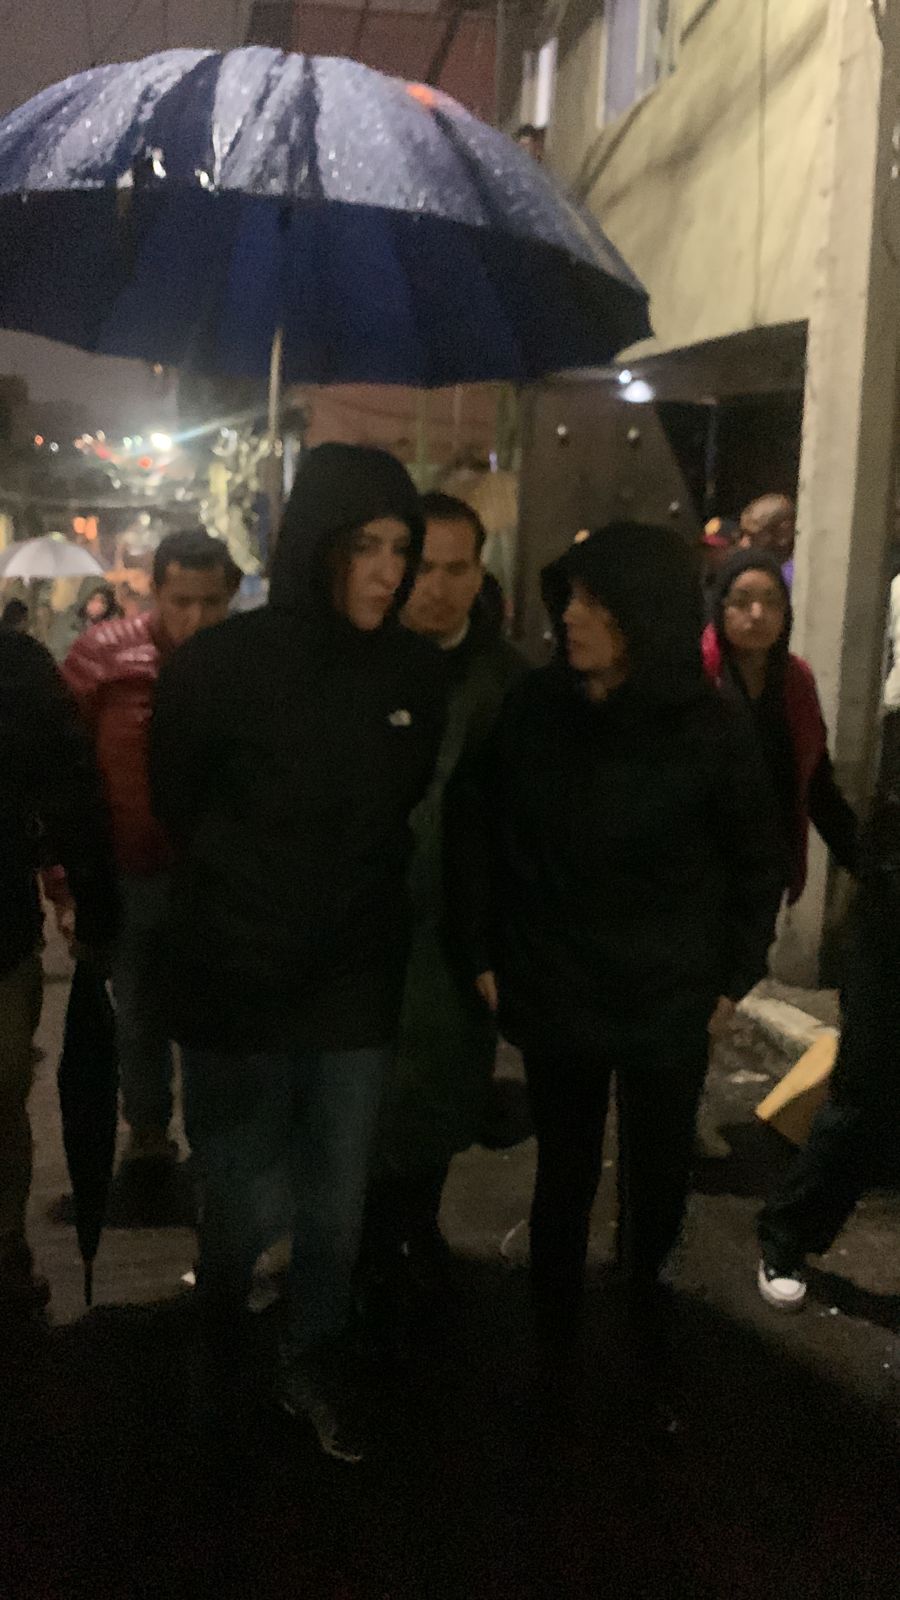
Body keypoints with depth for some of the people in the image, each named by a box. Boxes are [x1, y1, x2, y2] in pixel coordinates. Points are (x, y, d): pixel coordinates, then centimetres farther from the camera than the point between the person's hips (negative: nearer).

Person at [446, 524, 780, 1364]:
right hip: (552, 994, 1)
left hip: (669, 1004, 0)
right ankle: (552, 1329, 37)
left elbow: (753, 862, 0)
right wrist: (481, 952, 0)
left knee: (656, 1180, 15)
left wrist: (735, 974, 1)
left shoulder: (712, 730, -12)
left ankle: (643, 1321, 41)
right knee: (563, 1173, 15)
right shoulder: (529, 707, -9)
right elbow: (473, 827, 1)